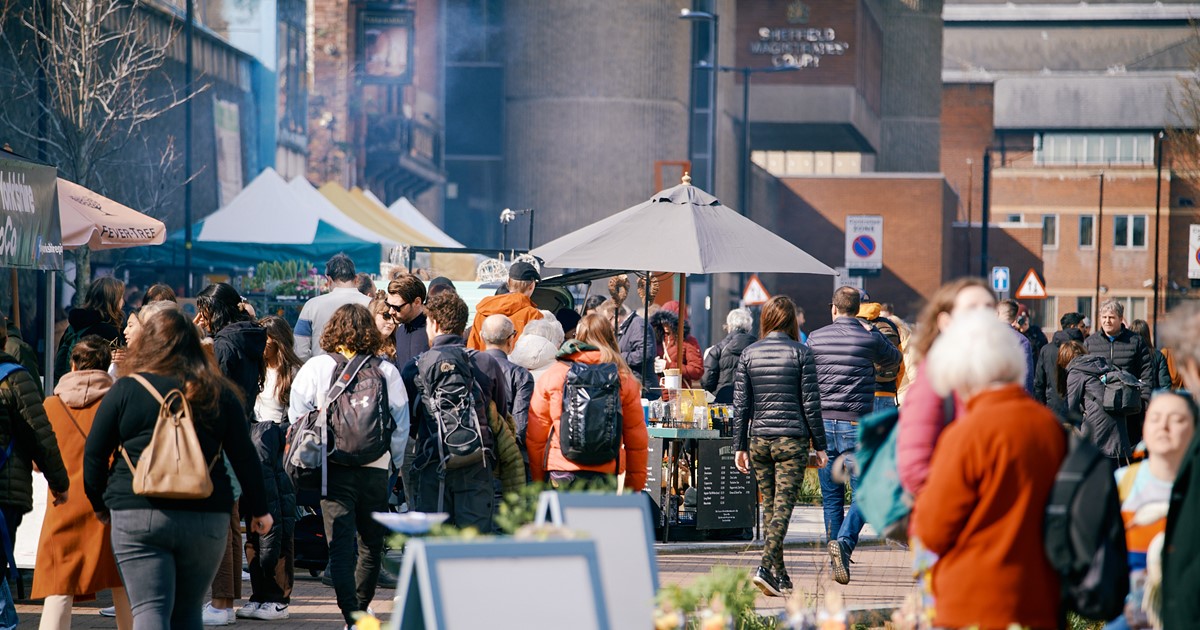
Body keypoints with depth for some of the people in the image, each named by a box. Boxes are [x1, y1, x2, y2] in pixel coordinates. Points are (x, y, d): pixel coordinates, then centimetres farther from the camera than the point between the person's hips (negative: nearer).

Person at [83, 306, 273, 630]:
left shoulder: (124, 391, 0)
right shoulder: (219, 394, 6)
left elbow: (94, 455, 4)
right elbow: (244, 458, 9)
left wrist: (100, 505, 20)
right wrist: (258, 510, 19)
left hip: (138, 515, -3)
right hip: (207, 518, 3)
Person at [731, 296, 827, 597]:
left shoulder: (749, 353, 4)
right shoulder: (800, 352, -4)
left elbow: (741, 404, 4)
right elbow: (811, 403, -4)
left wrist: (739, 446, 9)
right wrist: (819, 445, 2)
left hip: (758, 438, 3)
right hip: (792, 439, -3)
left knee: (769, 505, 13)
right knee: (783, 507, -5)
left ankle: (780, 573, 17)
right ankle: (766, 567, -20)